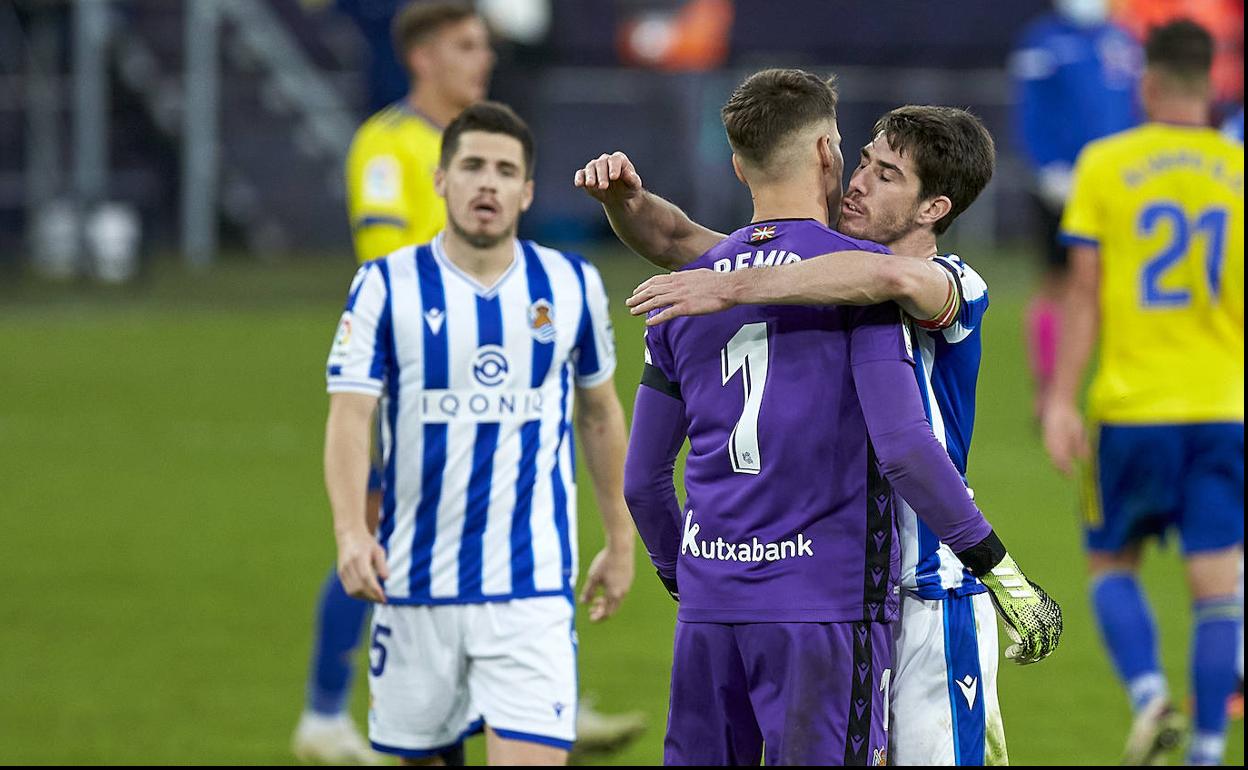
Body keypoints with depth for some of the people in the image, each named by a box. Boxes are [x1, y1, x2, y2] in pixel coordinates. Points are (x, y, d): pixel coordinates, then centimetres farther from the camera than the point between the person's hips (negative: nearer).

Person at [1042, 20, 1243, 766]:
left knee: (1112, 565, 14)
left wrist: (1062, 402, -5)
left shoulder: (1105, 166, -3)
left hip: (1131, 407, -1)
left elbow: (1084, 293, -5)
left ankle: (1150, 696, -9)